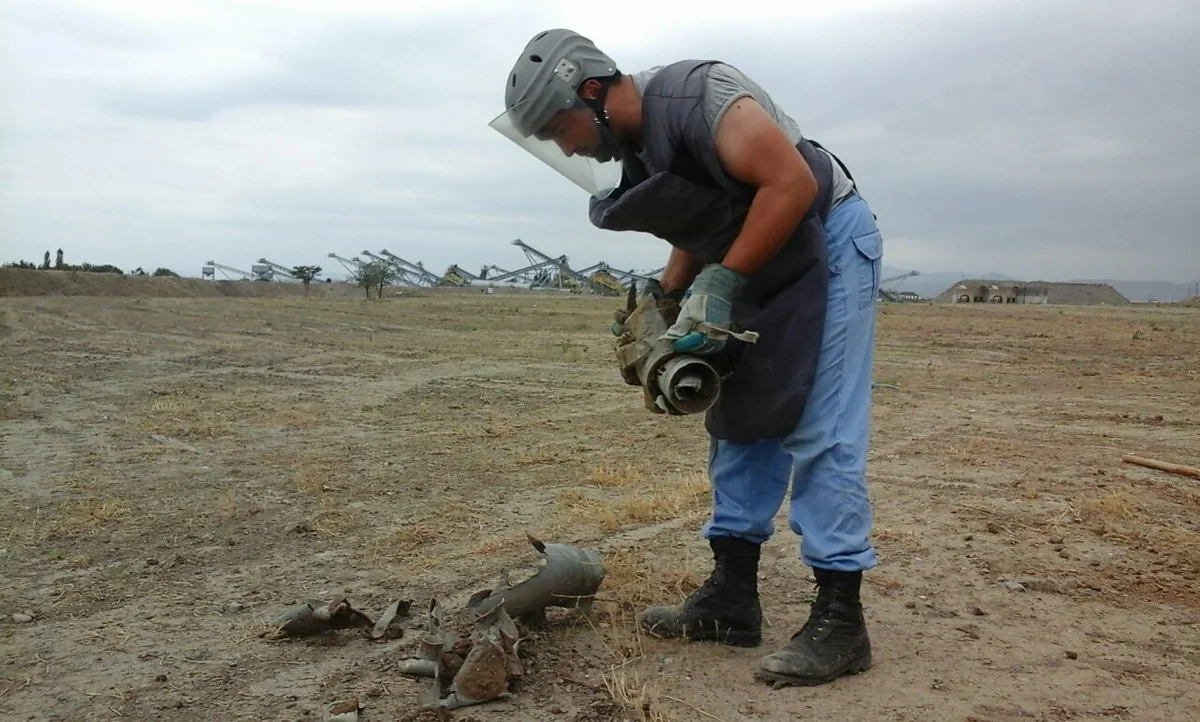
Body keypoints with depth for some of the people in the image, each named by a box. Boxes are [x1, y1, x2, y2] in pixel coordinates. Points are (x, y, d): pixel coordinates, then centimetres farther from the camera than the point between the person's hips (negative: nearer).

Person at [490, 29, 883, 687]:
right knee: (739, 424, 8)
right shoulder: (633, 145, 5)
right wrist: (663, 302, 2)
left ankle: (839, 621, -4)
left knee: (819, 432, -11)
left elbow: (790, 183, -27)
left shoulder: (696, 93, -22)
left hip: (828, 243, -9)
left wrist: (721, 284, -26)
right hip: (758, 271, 10)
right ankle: (731, 598, 16)